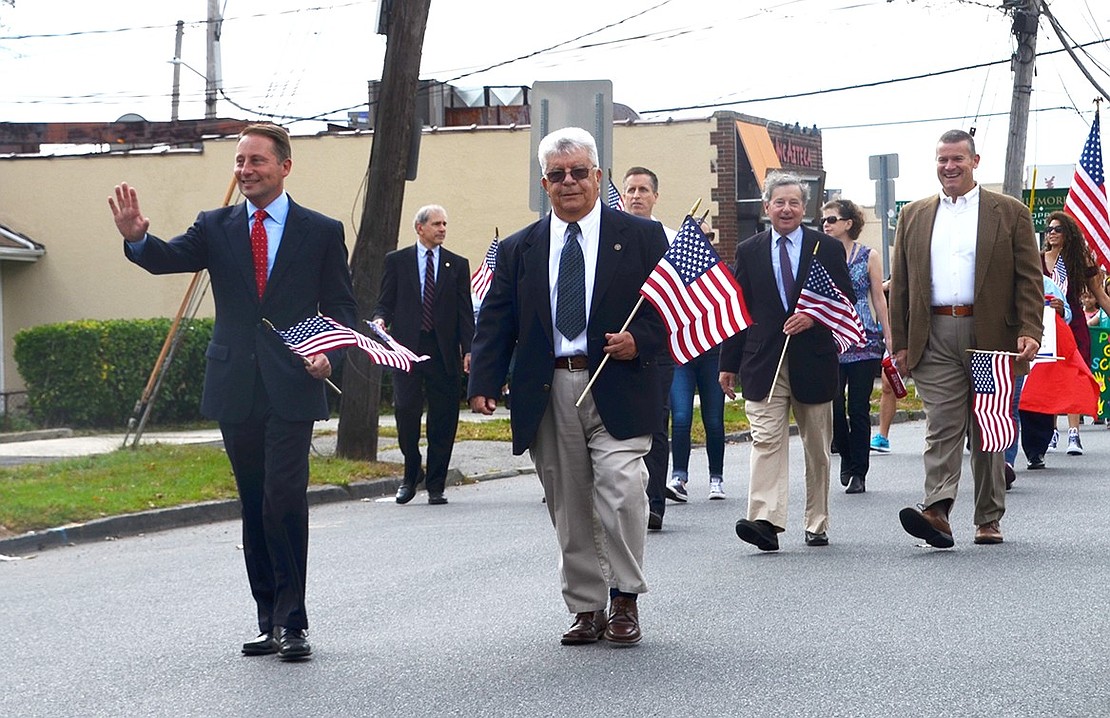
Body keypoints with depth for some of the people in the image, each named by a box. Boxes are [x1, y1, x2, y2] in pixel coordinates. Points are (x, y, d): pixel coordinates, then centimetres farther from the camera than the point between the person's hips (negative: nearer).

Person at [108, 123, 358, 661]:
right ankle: (271, 621, 17)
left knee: (284, 501, -13)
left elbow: (341, 307, 6)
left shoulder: (322, 232, 5)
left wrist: (330, 354, -13)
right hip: (235, 389, 3)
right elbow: (169, 258, -7)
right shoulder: (216, 228, 10)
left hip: (291, 389, -3)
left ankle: (292, 621, -7)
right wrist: (137, 238, -29)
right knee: (255, 508, 9)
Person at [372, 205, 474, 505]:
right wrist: (380, 319, -14)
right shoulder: (397, 260, 9)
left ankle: (436, 484, 10)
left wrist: (468, 349, -1)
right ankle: (411, 474, 12)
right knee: (405, 409, -10)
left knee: (443, 419, 1)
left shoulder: (457, 264, 12)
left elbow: (465, 311, 9)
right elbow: (385, 302, 9)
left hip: (444, 351, 1)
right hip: (407, 347, -1)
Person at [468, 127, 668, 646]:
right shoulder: (518, 250, 14)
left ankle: (624, 599, -2)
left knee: (620, 488, -17)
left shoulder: (641, 236, 7)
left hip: (617, 388, -3)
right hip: (548, 395, 3)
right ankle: (586, 609, 16)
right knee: (569, 507, 5)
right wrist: (483, 383, -3)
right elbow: (496, 323, 9)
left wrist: (639, 341, -14)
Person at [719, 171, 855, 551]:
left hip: (813, 361, 0)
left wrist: (814, 317, -14)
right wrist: (729, 364, 5)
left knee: (817, 447, 8)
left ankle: (817, 523, 18)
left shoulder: (827, 248, 6)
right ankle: (765, 520, -21)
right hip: (764, 362, 0)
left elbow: (846, 302, 5)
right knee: (766, 440, -12)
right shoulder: (748, 251, 9)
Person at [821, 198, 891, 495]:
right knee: (833, 402, -8)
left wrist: (888, 337, 4)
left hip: (864, 338, -1)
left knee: (859, 407, -1)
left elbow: (879, 299, 7)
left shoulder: (868, 257, 4)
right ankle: (847, 456, 18)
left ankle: (859, 472, 8)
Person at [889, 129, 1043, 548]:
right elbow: (900, 284, 13)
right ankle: (936, 511, -20)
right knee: (942, 426, -9)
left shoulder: (1010, 213, 6)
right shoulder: (914, 216, 14)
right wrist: (900, 343, 6)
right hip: (935, 337, 1)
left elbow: (1029, 278, 1)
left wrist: (1029, 332, -11)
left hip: (991, 334, -1)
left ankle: (989, 520, 14)